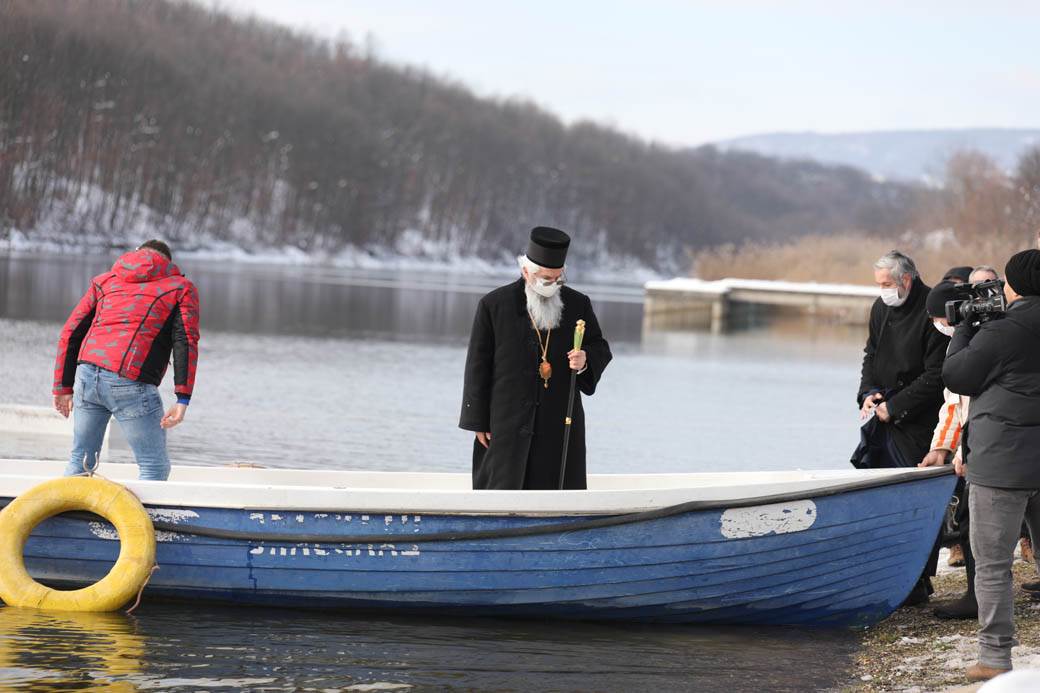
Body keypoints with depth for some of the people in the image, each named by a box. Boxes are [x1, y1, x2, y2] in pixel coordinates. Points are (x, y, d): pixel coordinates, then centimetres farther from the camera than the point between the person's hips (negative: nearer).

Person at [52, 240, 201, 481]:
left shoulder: (104, 281, 26)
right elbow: (186, 341, -2)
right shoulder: (180, 287, 14)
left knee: (80, 461, 17)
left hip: (87, 372, 5)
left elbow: (71, 334, 20)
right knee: (155, 467, 3)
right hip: (130, 384, -5)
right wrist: (182, 400, -8)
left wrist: (63, 387, 23)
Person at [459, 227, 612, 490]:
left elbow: (600, 349, 17)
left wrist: (585, 361, -9)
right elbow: (478, 366, 1)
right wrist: (479, 421, -2)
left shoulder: (578, 305, 7)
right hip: (507, 426, -2)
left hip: (560, 427, 2)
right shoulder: (494, 305, 0)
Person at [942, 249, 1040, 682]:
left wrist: (964, 330, 11)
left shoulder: (999, 334, -13)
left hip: (1002, 463, -6)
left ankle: (995, 658, 0)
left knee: (992, 564, 0)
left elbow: (955, 376, -3)